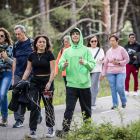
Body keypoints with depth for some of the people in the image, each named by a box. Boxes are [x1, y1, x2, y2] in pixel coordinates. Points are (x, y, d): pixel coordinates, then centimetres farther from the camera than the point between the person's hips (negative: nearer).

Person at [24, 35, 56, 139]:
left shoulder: (50, 55, -2)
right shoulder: (32, 56, 8)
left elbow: (53, 70, -6)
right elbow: (28, 70, 12)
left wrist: (49, 82, -18)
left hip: (46, 81, -2)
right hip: (35, 81, 2)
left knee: (48, 106, 4)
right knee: (34, 106, -7)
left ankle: (51, 129, 18)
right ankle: (32, 131, -8)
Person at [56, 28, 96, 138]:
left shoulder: (86, 50, 5)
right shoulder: (67, 51, 11)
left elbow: (92, 65, -3)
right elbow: (60, 65, 4)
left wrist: (85, 63, -23)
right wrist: (64, 65, -19)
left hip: (85, 84, 0)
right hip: (71, 84, 0)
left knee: (86, 109, 8)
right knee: (69, 108, -8)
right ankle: (65, 129, -13)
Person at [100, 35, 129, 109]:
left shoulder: (122, 50, -3)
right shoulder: (108, 51, 7)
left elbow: (127, 60, 0)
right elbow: (106, 63, 12)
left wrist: (118, 63, -14)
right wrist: (103, 74, 11)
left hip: (120, 72, -3)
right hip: (110, 73, 3)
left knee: (120, 87, -14)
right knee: (113, 88, 1)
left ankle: (123, 101, 10)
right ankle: (115, 104, 11)